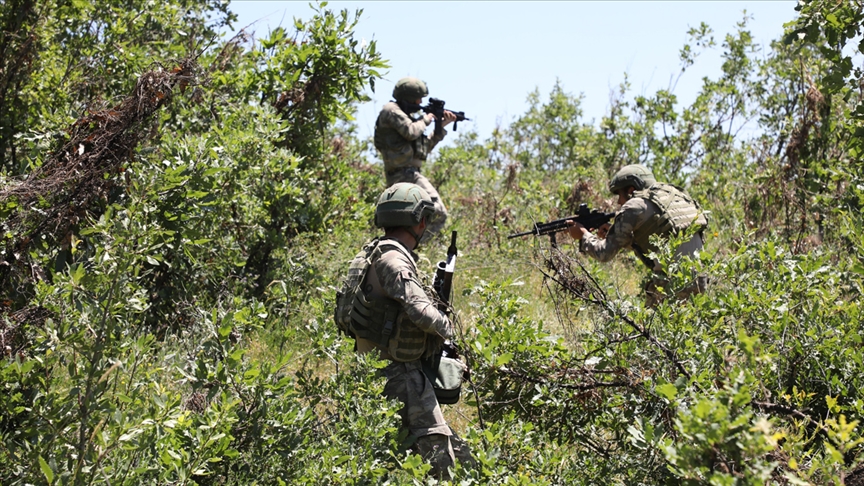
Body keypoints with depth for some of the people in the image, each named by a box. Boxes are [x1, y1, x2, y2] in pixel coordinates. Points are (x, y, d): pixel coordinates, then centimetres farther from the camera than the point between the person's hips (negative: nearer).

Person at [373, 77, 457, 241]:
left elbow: (426, 146, 25)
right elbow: (411, 132, -20)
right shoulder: (391, 111, -5)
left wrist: (442, 125, 18)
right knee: (437, 214, -21)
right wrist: (426, 120, -3)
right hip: (404, 172, -10)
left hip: (407, 173, 10)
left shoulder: (406, 114, 23)